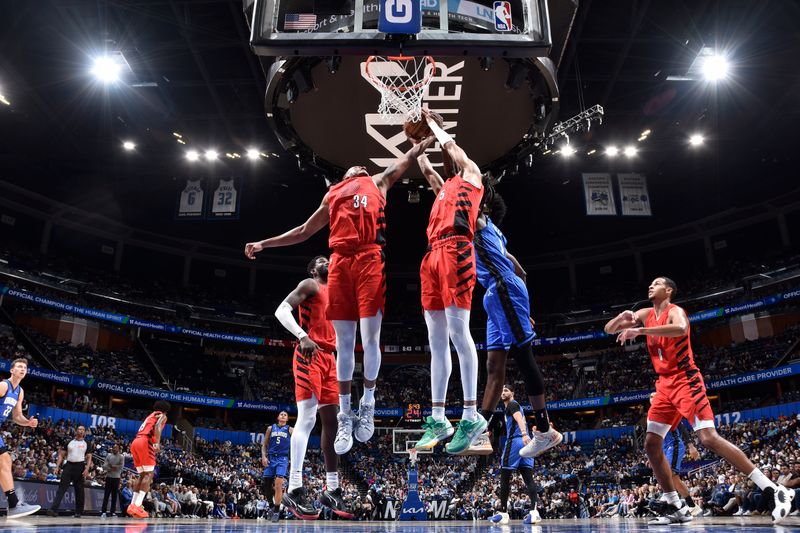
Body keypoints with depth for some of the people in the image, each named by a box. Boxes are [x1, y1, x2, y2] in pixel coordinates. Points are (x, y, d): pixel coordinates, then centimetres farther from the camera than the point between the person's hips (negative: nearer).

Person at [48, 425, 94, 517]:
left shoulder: (87, 444, 7)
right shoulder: (69, 442, 10)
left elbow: (89, 458, 2)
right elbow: (61, 455, 10)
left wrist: (87, 469, -13)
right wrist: (57, 466, -3)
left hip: (80, 467, -1)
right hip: (69, 465, 1)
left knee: (79, 491, 4)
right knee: (61, 488, -8)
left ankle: (78, 512, 11)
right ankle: (54, 510, -13)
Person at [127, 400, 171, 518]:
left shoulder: (150, 416, 33)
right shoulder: (162, 416, 10)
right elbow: (157, 427, -12)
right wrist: (157, 443, -22)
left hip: (135, 442, 8)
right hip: (145, 442, -8)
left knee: (142, 475, 15)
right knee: (149, 474, -9)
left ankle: (133, 504, 7)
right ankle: (137, 505, -21)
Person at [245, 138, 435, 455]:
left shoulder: (378, 182, 28)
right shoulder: (332, 195, 32)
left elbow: (406, 159, 27)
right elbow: (304, 231, 34)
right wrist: (264, 244, 32)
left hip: (370, 258, -2)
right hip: (340, 262, 2)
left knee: (370, 337, -7)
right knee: (344, 342, -1)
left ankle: (368, 402, 11)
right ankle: (345, 414, 7)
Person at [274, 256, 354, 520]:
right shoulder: (309, 285, 2)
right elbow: (281, 311, -12)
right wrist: (302, 336, -26)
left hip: (328, 357, 9)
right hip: (309, 354, -9)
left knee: (331, 422, 6)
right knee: (307, 417, -17)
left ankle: (331, 490, 11)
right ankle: (294, 491, -18)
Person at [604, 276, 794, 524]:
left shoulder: (675, 311, -10)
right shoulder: (645, 314, 12)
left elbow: (681, 329, -36)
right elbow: (609, 329, 13)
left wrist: (639, 330, -35)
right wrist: (622, 317, -9)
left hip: (685, 381, -8)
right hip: (665, 385, 8)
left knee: (709, 438, -18)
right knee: (651, 444, 2)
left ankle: (775, 490, -10)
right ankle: (677, 508, 9)